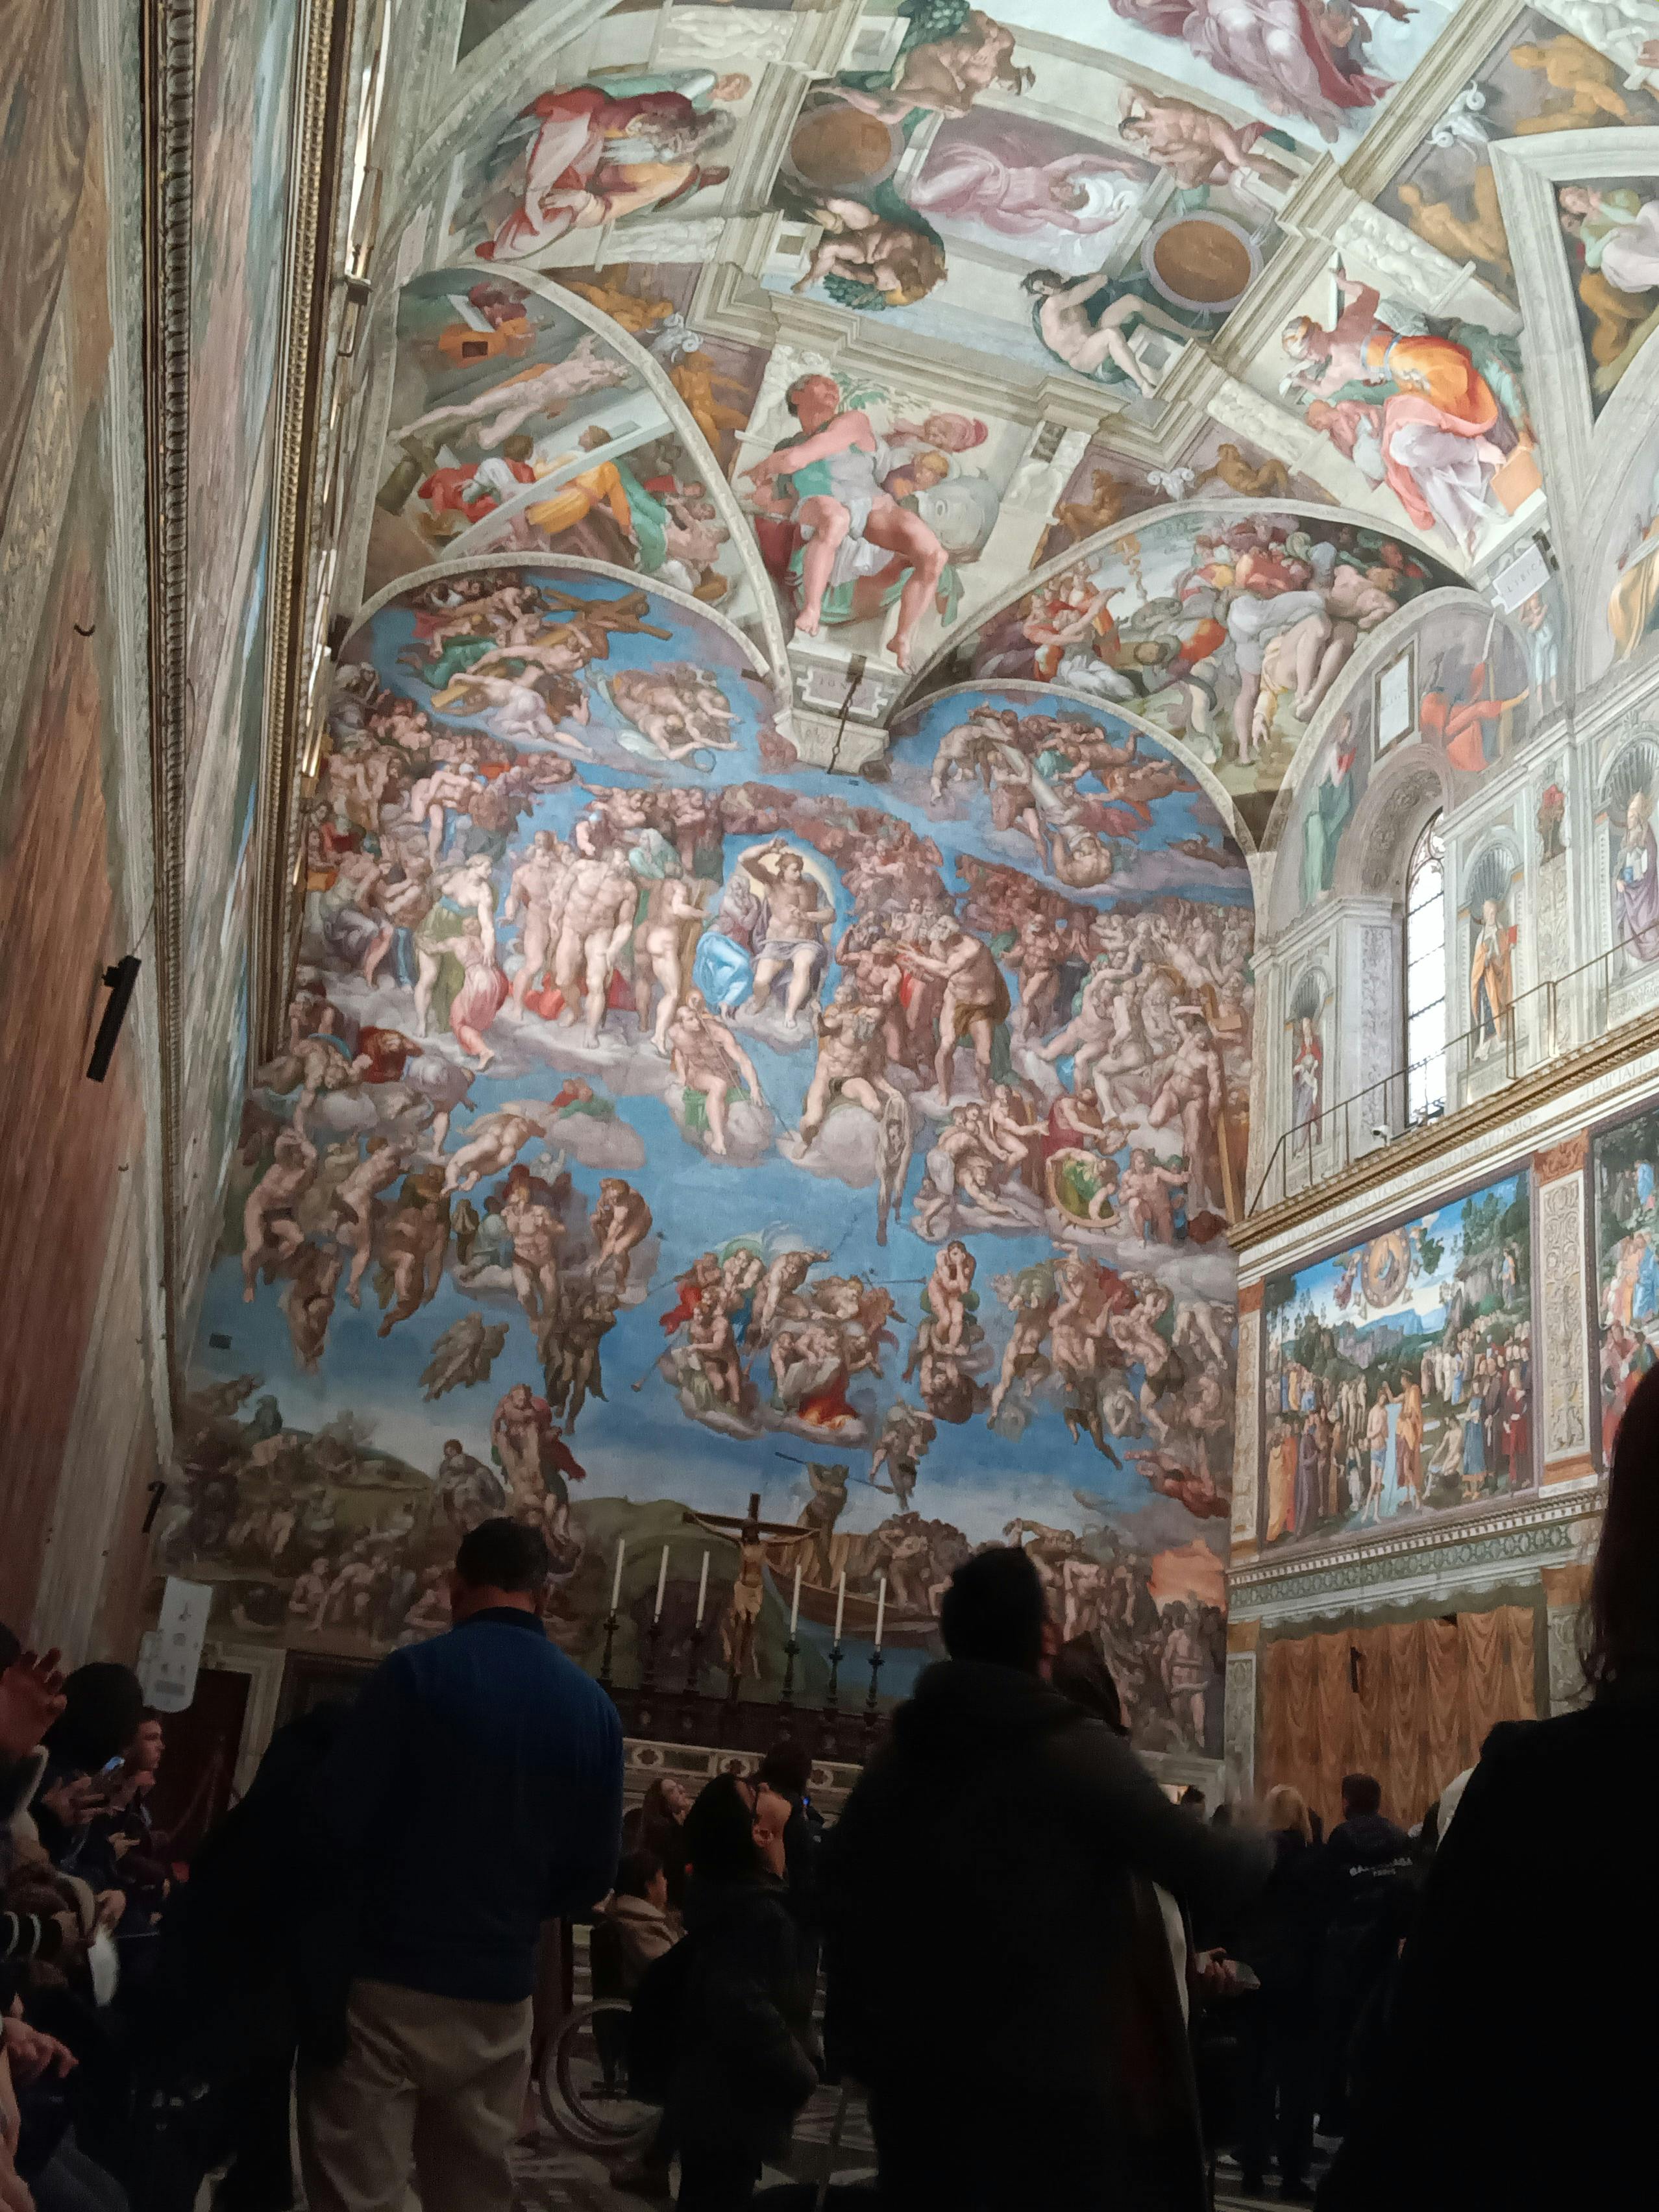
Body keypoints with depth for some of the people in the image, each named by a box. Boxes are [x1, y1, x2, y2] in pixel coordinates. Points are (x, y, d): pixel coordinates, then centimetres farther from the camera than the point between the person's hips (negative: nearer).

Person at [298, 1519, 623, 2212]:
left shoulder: (417, 1671, -11)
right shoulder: (593, 1707, 1)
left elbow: (337, 1819, -13)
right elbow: (592, 1873, 6)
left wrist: (367, 1899, 8)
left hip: (388, 1977, -4)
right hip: (498, 1992, 4)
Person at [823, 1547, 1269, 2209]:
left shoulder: (896, 1754, 6)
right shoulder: (1073, 1748, -12)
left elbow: (843, 1896, 10)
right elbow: (1207, 1870, -12)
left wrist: (860, 2040, 19)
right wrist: (1258, 1850, 11)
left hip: (913, 2077, 6)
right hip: (1043, 2086, -6)